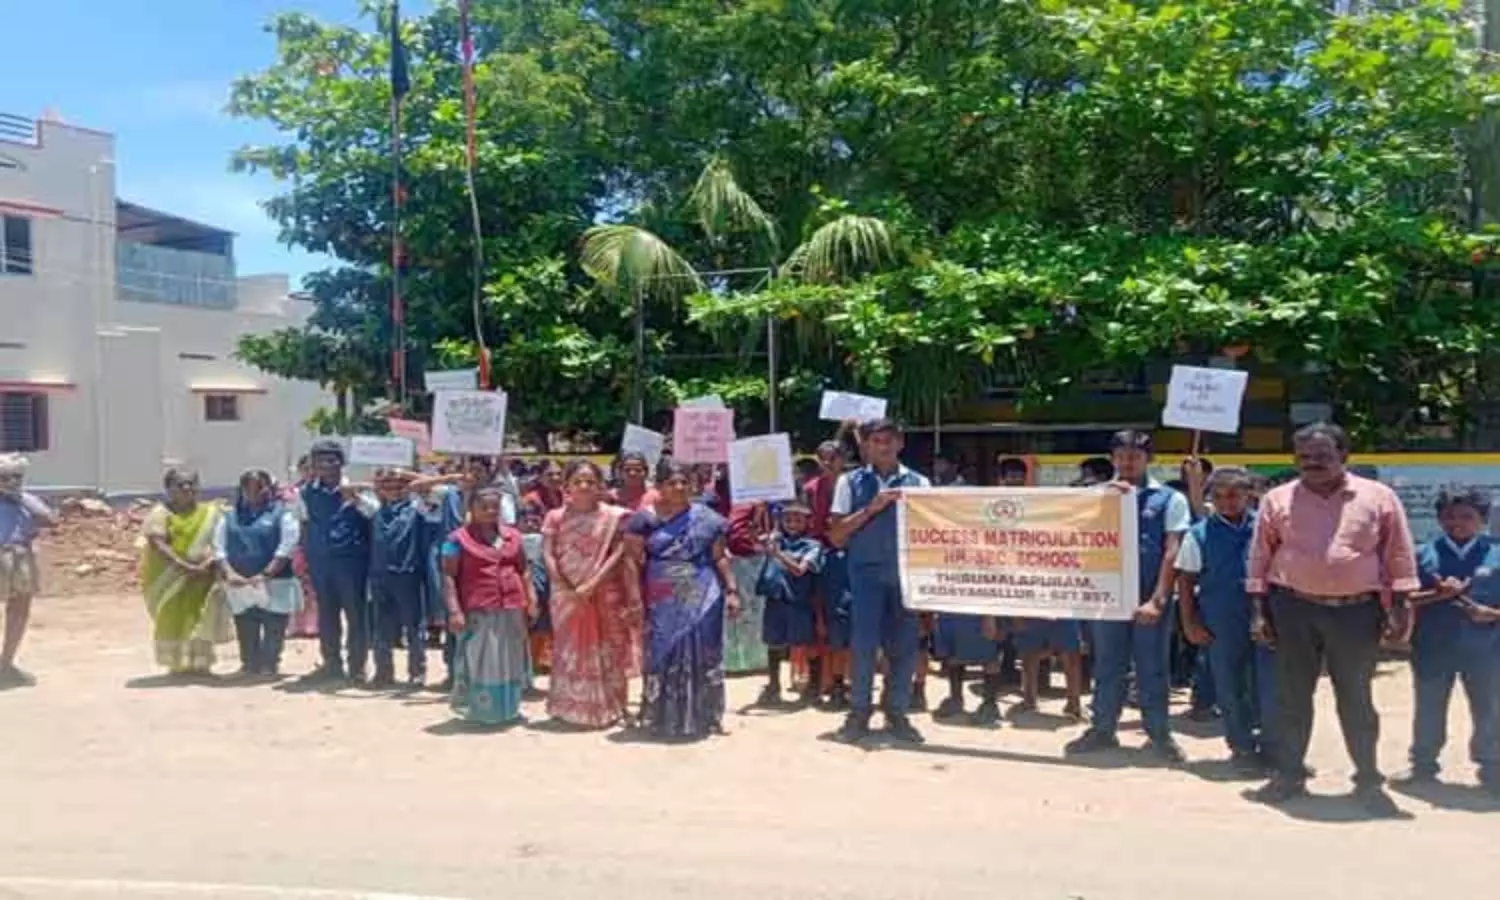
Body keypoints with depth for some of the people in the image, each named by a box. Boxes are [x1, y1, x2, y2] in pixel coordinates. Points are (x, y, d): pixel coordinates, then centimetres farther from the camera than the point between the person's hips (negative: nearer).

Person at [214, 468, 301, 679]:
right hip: (239, 586, 4)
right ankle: (249, 665, 17)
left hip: (274, 585, -3)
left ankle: (269, 665, 7)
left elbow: (287, 547, -9)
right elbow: (219, 547, 6)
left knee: (274, 631, -2)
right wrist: (229, 573, -10)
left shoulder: (282, 513, 2)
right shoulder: (229, 516, 14)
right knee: (246, 633, 8)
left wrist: (266, 575, -17)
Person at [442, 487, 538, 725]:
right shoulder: (459, 538, -3)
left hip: (512, 608, 5)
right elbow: (448, 577, -7)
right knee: (481, 661, -1)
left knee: (509, 661, 13)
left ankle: (509, 709, 25)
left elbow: (523, 571, 19)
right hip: (478, 611, -5)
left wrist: (531, 598, 8)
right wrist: (454, 610, -15)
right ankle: (481, 710, 8)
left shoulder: (512, 536, 11)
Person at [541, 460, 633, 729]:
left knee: (605, 651, 5)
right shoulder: (555, 517, 1)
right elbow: (548, 556, -5)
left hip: (604, 594, -1)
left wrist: (592, 585, -18)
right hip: (567, 595, 1)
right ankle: (570, 707, 17)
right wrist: (567, 588, -16)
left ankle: (606, 707, 14)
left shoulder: (613, 517, -2)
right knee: (570, 650, 9)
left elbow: (617, 554, -9)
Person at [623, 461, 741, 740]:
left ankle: (701, 717, 14)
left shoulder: (707, 518, 3)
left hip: (701, 599, 1)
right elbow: (634, 562, -1)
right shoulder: (646, 519, 0)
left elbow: (719, 558, 5)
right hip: (662, 602, 0)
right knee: (663, 656, 4)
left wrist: (731, 590, -2)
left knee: (701, 655, 4)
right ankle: (664, 717, 13)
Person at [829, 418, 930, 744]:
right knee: (865, 642, -4)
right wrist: (871, 508, -11)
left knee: (906, 644, 4)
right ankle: (859, 711, 10)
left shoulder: (918, 482, 8)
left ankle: (896, 712, 17)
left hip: (907, 571, 2)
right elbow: (836, 535, -1)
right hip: (867, 571, -2)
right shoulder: (851, 481, 5)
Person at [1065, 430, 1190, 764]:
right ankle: (1102, 730, 21)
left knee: (1152, 669, 7)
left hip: (1150, 598, -2)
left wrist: (1157, 599, -12)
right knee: (1107, 667, 11)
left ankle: (1159, 735, 19)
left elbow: (1172, 552, -5)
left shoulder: (1170, 499, 0)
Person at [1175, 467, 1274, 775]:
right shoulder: (1199, 534, 1)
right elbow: (1185, 580, 4)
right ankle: (1242, 748, 24)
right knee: (1231, 691, 9)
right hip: (1221, 626, 0)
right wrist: (1189, 623, -1)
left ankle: (1272, 748, 20)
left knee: (1269, 688, 3)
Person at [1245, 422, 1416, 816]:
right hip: (1293, 609, 1)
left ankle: (1369, 780, 20)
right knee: (1292, 696, 8)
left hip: (1357, 611, -1)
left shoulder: (1379, 497, 1)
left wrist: (1399, 607, -2)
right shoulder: (1278, 499, 2)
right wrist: (1258, 609, 2)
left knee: (1356, 698, 6)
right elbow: (1260, 557, 5)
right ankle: (1289, 774, 21)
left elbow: (1399, 556, 3)